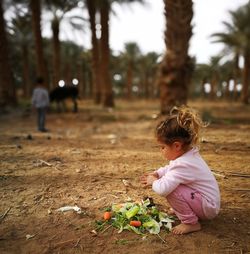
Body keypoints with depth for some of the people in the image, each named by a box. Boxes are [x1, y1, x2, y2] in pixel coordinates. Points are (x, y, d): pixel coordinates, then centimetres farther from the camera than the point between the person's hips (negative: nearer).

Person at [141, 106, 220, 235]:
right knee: (171, 184, 11)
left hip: (208, 208, -10)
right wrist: (156, 174, 4)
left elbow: (162, 189, -37)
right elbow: (170, 168, 19)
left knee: (170, 190, -26)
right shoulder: (189, 153, -2)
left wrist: (153, 182, -15)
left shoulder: (182, 165, -32)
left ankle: (191, 223, -9)